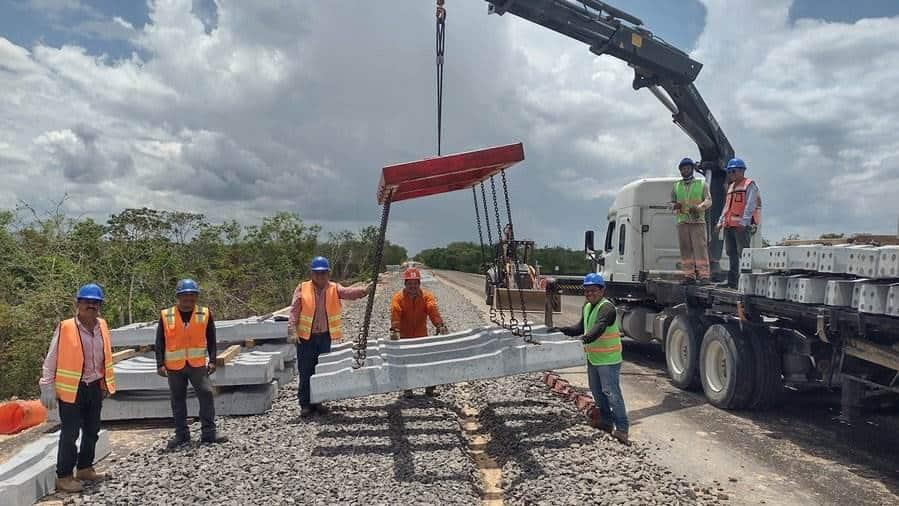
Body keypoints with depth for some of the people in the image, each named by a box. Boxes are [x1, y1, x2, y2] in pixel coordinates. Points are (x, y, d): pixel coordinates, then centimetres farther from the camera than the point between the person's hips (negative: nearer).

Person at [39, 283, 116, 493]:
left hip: (95, 387, 6)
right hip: (72, 388, -6)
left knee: (92, 431, 15)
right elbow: (51, 359, -8)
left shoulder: (102, 326, 3)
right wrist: (47, 386, -10)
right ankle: (64, 477, 13)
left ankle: (85, 468, 31)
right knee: (70, 433, 0)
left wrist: (106, 383, 13)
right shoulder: (65, 328, -13)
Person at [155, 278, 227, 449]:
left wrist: (212, 360, 0)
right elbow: (160, 342, 2)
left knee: (206, 394, -5)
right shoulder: (166, 315, -2)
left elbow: (211, 339, 4)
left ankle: (209, 433, 3)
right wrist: (160, 364, -2)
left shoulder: (205, 314, -1)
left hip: (198, 364, 0)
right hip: (174, 365, 0)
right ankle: (181, 434, 21)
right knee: (178, 400, 9)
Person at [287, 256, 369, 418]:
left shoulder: (334, 288, -1)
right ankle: (306, 404, 16)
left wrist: (364, 291, -40)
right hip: (306, 337, -2)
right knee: (306, 372, 4)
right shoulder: (302, 288, -3)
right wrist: (292, 331, -16)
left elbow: (349, 293, -20)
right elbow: (294, 311, -6)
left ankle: (318, 402, 24)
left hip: (326, 336, 2)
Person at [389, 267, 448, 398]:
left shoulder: (427, 296, -6)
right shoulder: (398, 297, -11)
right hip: (404, 336, -1)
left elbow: (433, 310, -21)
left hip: (422, 335, 2)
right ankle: (407, 389, 17)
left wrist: (440, 325, -37)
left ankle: (430, 387, 19)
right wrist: (394, 329, -42)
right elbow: (395, 313, -26)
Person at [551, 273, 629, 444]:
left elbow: (599, 328, -35)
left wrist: (585, 339, -51)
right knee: (596, 390, 18)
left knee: (611, 392, -9)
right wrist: (562, 330, 7)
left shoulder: (607, 307, -19)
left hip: (608, 359, -9)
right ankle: (606, 420, 33)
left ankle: (622, 427, -2)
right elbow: (581, 328, 18)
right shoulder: (587, 307, 10)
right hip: (593, 357, 9)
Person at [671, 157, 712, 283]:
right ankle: (689, 275, 5)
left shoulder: (702, 184, 10)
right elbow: (672, 202, 19)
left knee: (700, 248, -10)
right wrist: (675, 205, -6)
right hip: (682, 222, 3)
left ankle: (703, 275, -10)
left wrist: (698, 207, -18)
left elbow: (708, 200, 2)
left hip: (698, 221, -3)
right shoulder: (676, 186, 17)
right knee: (685, 249, 1)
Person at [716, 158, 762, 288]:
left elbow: (750, 206, -13)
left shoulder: (750, 185, -2)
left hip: (742, 226, -8)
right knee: (731, 253, 10)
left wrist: (744, 222, -23)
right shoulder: (731, 187, 23)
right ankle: (732, 280, 16)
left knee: (743, 253, -10)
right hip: (729, 225, 8)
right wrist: (720, 221, 16)